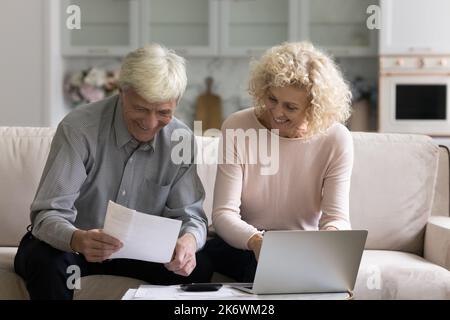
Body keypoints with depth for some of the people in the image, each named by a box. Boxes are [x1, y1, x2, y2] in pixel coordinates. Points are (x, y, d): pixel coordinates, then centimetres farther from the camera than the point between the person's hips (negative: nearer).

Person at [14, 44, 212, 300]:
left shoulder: (182, 141, -8)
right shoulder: (78, 129, -22)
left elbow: (189, 215, -6)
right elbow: (49, 215, -26)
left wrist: (189, 240, -33)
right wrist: (78, 240, -50)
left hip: (136, 248, 3)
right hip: (68, 245, -3)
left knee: (198, 267, -22)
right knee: (47, 262, -37)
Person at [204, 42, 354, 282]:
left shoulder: (336, 139, -8)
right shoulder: (236, 128, -10)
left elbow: (336, 217, -9)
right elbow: (223, 213, -14)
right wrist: (256, 241, -36)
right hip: (241, 244, -2)